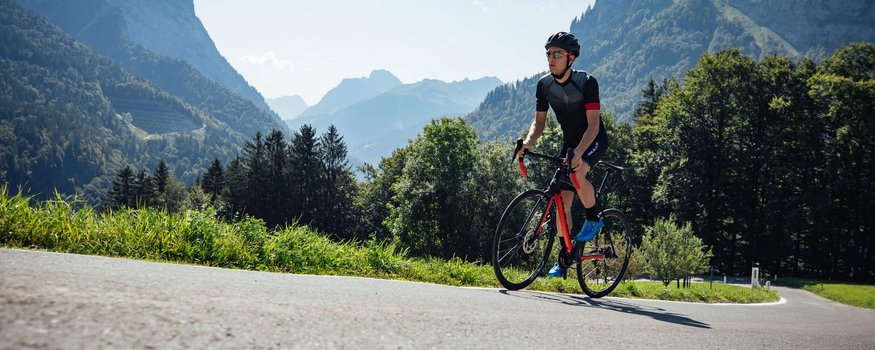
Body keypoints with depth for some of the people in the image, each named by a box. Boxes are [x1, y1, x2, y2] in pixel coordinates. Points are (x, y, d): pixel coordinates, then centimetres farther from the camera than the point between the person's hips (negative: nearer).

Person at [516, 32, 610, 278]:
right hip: (569, 142, 5)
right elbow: (539, 121, -2)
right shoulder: (544, 85, -9)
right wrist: (528, 143, -22)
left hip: (594, 140, -5)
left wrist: (579, 152, -43)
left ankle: (593, 218, -9)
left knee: (577, 173, -35)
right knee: (562, 201, -1)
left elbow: (593, 124, -28)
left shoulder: (587, 82, -24)